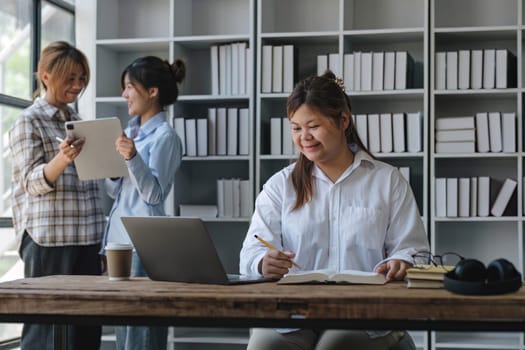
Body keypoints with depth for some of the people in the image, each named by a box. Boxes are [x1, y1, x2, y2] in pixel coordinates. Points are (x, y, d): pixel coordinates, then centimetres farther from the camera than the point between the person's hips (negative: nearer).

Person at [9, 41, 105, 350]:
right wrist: (63, 159, -28)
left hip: (87, 238, 6)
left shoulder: (77, 121, 17)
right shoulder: (29, 121, -2)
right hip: (49, 239, -6)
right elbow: (33, 182, -11)